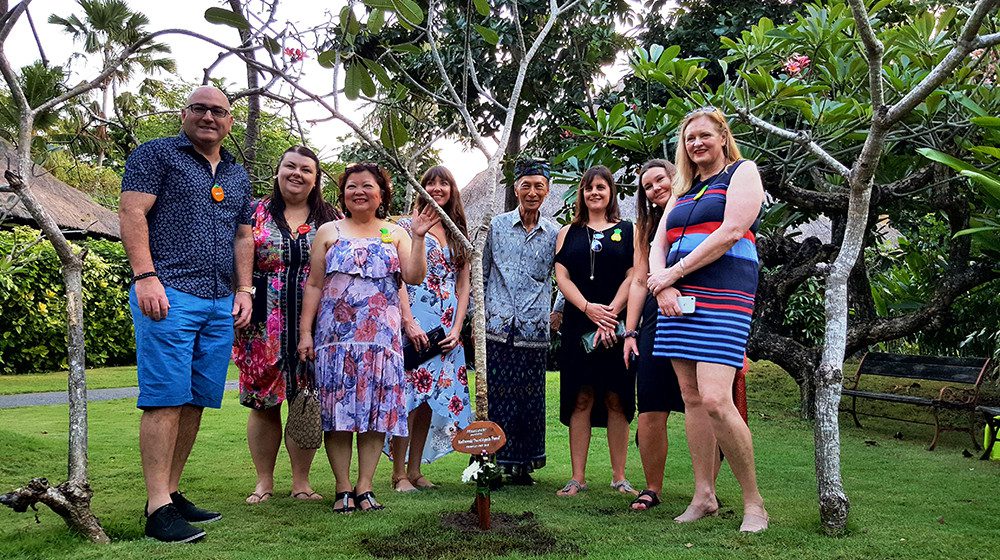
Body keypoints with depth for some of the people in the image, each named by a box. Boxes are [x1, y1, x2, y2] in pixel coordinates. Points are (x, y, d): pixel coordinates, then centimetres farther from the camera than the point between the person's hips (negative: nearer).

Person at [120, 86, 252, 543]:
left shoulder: (237, 175, 23)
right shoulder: (156, 154, 5)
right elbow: (132, 212, -6)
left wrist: (244, 289, 12)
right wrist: (145, 276, -16)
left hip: (220, 304, 7)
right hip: (168, 294, -6)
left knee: (196, 400, 6)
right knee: (166, 398, -9)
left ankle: (171, 491, 16)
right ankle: (158, 508, -6)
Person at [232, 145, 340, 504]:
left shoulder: (330, 219, 9)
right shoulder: (254, 214, 7)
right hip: (264, 326, 0)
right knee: (263, 401, 4)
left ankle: (301, 481, 15)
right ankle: (264, 481, 17)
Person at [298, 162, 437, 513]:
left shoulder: (395, 234, 13)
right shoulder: (329, 232, 11)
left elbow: (414, 277, 0)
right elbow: (313, 285, 7)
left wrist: (418, 237, -8)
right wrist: (305, 332, -1)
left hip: (382, 337, 1)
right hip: (336, 336, -1)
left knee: (377, 412, 0)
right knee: (338, 410, -3)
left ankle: (365, 487, 9)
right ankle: (343, 488, 6)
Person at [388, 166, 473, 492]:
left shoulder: (459, 234, 16)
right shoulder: (407, 226, 1)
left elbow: (463, 285, 13)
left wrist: (456, 329, 1)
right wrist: (408, 322, -16)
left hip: (446, 327, 5)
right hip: (415, 322, -5)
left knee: (430, 396, 7)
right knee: (408, 394, -8)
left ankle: (415, 470, 15)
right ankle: (399, 473, 0)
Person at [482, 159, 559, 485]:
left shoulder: (554, 233, 8)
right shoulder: (498, 225, 7)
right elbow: (482, 274, 12)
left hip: (534, 332, 1)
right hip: (497, 327, -1)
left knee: (530, 399, 4)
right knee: (496, 397, -2)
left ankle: (522, 464, 17)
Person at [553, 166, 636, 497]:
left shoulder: (627, 231, 10)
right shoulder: (568, 232, 14)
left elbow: (633, 277, 1)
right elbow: (562, 277, 5)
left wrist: (610, 313, -12)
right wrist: (590, 309, -11)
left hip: (616, 325, -1)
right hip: (578, 325, 1)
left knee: (616, 400, 1)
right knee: (580, 399, 1)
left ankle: (619, 477, 7)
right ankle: (578, 478, 5)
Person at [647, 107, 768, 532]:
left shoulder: (742, 172, 4)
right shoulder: (683, 189, 23)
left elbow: (731, 233, -10)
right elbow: (658, 245, 16)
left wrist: (674, 271, -10)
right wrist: (662, 285, -5)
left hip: (723, 296, -7)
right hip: (678, 299, 7)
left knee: (715, 399, -18)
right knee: (691, 399, 6)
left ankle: (754, 502, -4)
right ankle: (703, 497, 13)